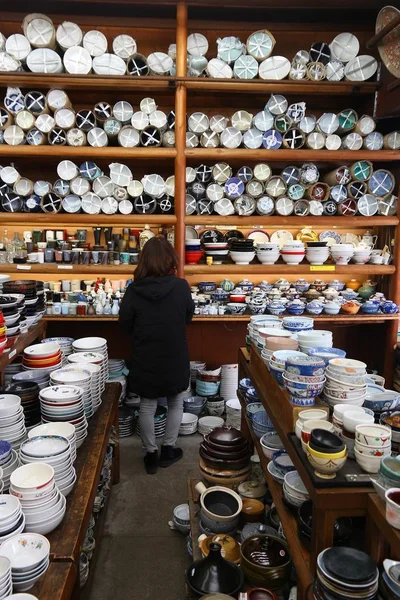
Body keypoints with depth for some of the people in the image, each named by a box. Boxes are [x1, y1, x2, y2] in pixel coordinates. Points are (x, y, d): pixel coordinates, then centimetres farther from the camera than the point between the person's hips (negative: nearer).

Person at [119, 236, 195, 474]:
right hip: (175, 358, 0)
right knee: (176, 403, 20)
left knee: (147, 407, 17)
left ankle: (151, 454, 28)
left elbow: (126, 324, -2)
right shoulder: (181, 286, -15)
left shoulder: (134, 290, -14)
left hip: (145, 359, 1)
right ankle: (168, 450, 30)